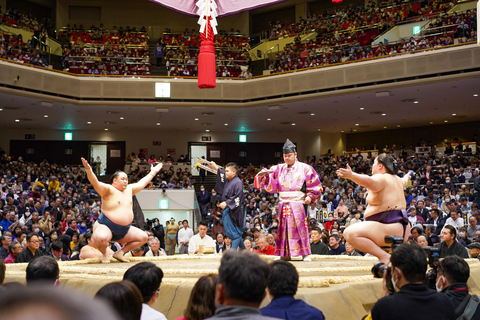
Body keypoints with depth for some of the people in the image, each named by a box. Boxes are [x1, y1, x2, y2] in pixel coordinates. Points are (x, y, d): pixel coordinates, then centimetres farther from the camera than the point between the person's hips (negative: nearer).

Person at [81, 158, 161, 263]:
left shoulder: (129, 189, 13)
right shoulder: (108, 189, -9)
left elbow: (142, 183, 28)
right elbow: (95, 183, -25)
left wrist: (153, 172, 37)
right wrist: (89, 170, -42)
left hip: (125, 230, 8)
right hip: (106, 227, -8)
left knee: (143, 237, 6)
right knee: (101, 238, -39)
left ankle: (120, 252, 13)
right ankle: (105, 254, -4)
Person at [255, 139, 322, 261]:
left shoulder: (304, 168, 5)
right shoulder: (279, 169, 14)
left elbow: (315, 185, 4)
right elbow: (271, 185, 7)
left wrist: (310, 196, -10)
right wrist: (263, 175, -11)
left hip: (298, 204, -3)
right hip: (284, 204, 4)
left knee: (300, 227, -7)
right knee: (284, 228, 2)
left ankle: (305, 254, -3)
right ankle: (285, 254, 8)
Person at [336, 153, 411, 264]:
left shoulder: (381, 178, -10)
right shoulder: (397, 180, 18)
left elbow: (369, 181, -33)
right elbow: (404, 181, 43)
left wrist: (351, 175, -49)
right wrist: (407, 177, 67)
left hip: (390, 229, -10)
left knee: (350, 233, -25)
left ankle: (384, 256, -27)